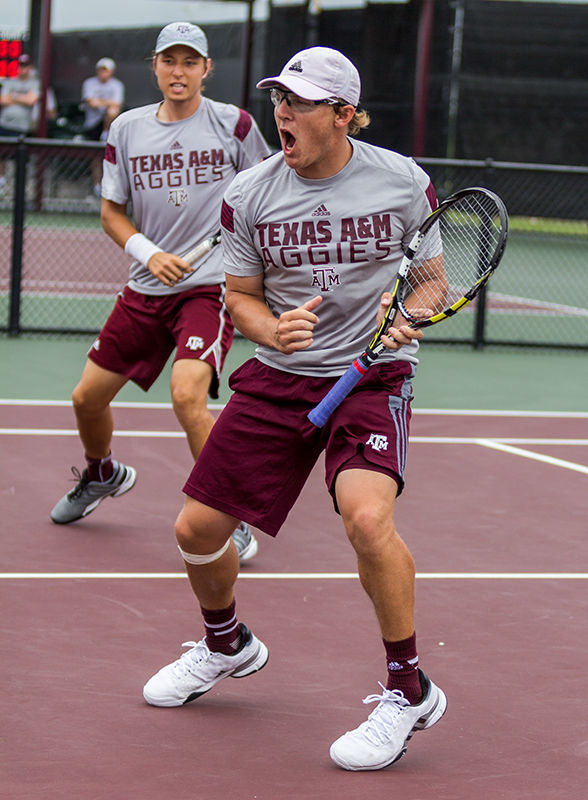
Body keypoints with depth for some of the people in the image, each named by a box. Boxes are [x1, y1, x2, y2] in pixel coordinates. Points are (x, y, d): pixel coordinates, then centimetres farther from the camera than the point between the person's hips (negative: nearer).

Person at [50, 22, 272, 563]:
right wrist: (149, 253, -8)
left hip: (211, 285, -5)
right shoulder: (128, 129, 3)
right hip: (146, 289, 5)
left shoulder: (233, 123, -4)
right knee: (88, 398, 9)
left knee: (187, 396, -27)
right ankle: (102, 475, 43)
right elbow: (112, 210, 9)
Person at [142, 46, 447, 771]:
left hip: (373, 374, -3)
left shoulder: (402, 181, -7)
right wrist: (273, 330, -16)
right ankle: (227, 646, 37)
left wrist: (409, 314, -14)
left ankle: (408, 690, -10)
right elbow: (241, 295, 6)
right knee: (196, 530, 2)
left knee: (367, 518, -30)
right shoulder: (249, 194, -4)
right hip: (277, 376, 3)